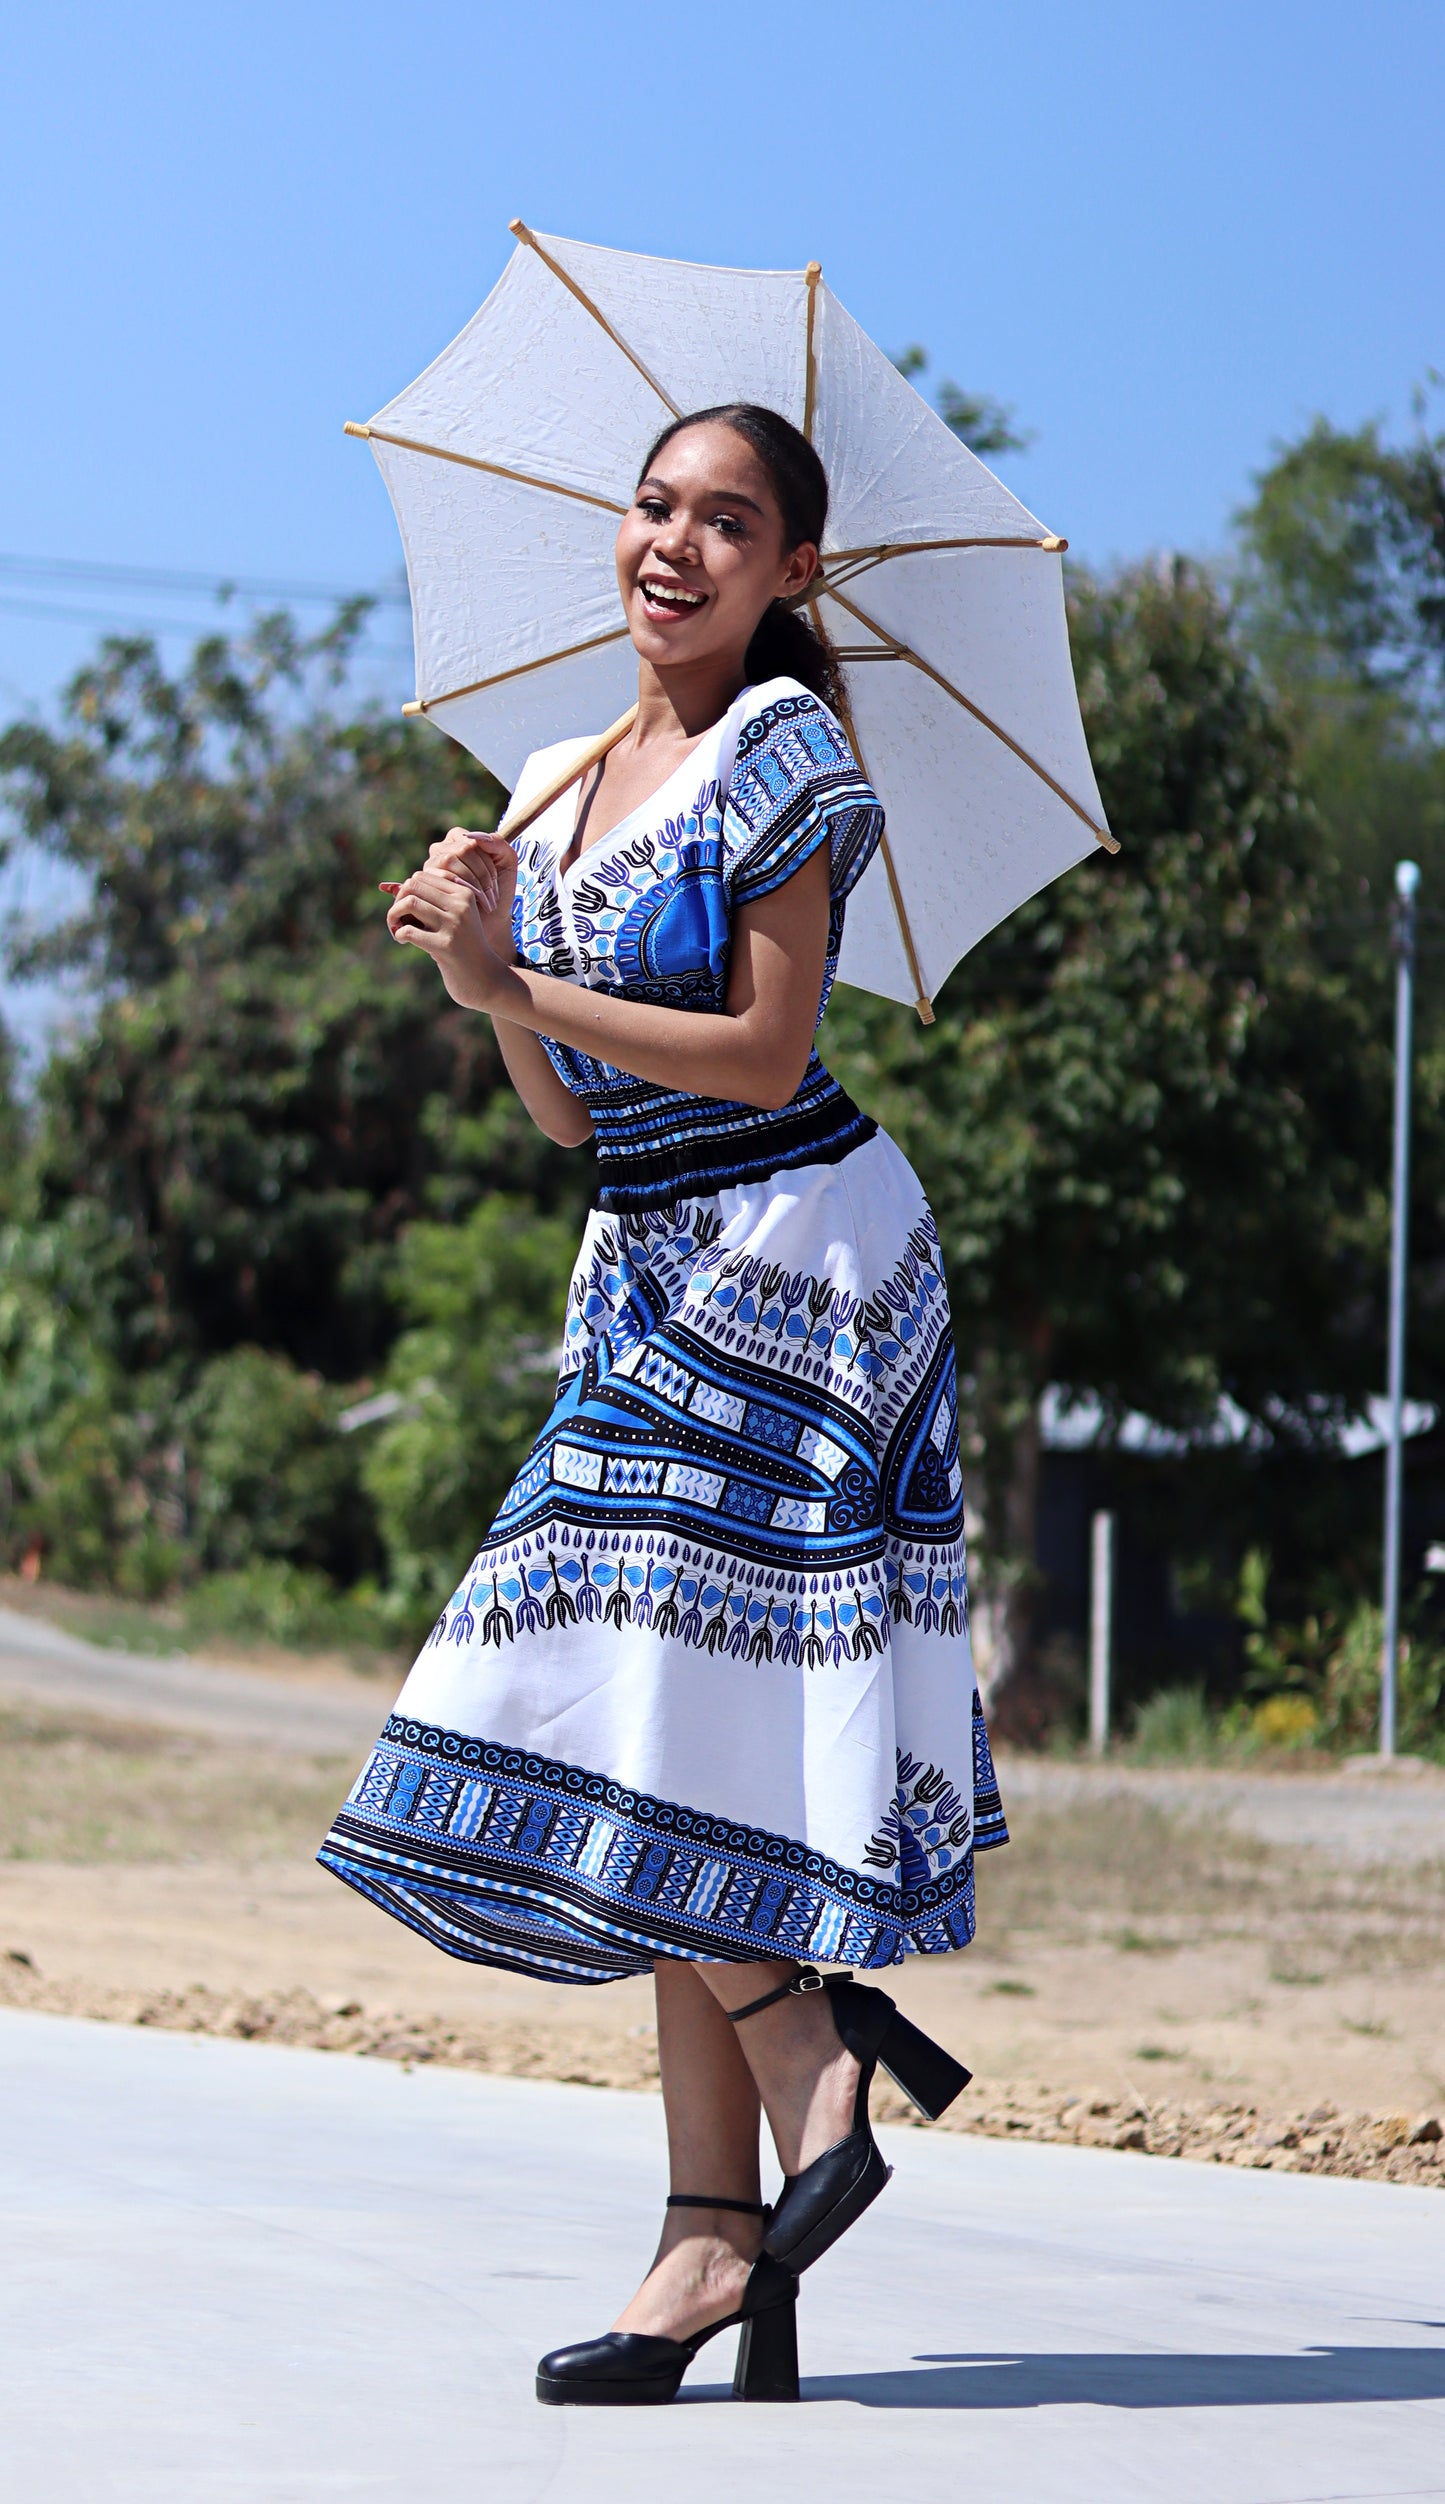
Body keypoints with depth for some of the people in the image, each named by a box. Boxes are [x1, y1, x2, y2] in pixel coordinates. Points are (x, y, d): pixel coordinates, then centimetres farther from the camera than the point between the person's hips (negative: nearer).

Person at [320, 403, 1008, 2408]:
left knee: (648, 1714, -13)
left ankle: (824, 2080, 0)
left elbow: (765, 1052, -14)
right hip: (652, 1268, 8)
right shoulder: (557, 791, 15)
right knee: (685, 1772, 3)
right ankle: (719, 2229, 2)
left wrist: (521, 981, -15)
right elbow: (568, 1114, 13)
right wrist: (486, 982, -4)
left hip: (787, 1254, -8)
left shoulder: (788, 753, -8)